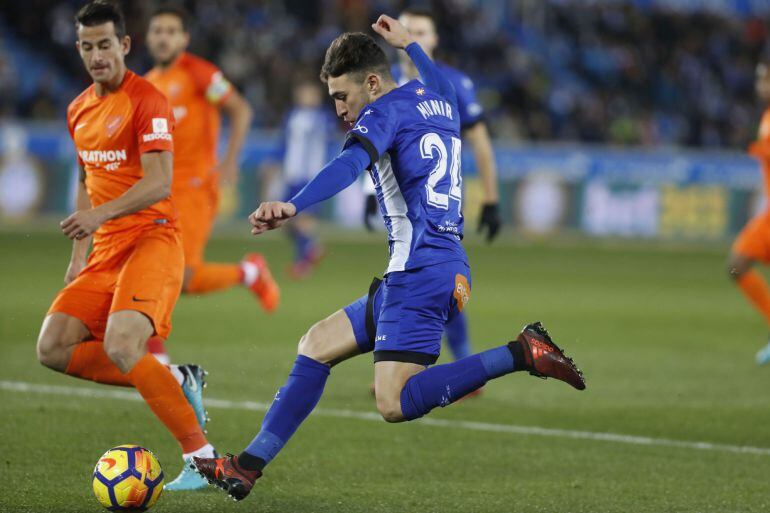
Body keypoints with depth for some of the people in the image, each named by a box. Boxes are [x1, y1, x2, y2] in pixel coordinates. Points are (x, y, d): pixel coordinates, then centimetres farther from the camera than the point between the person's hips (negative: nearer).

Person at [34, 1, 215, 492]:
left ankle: (203, 459, -22)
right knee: (53, 347, -6)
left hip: (152, 240, -8)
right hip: (106, 250, 8)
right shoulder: (79, 109, 17)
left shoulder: (147, 100, -9)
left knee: (120, 345, -28)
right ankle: (175, 382, 5)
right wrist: (79, 255, 24)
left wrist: (102, 214, -31)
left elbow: (159, 183, -19)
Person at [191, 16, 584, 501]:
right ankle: (248, 466, 12)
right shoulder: (440, 105, 18)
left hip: (420, 273, -10)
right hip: (450, 270, 10)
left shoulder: (385, 112, -6)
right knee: (317, 344, 14)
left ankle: (521, 353, -18)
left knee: (397, 404, -18)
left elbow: (348, 166, -27)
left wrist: (292, 207, -41)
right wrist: (408, 44, 55)